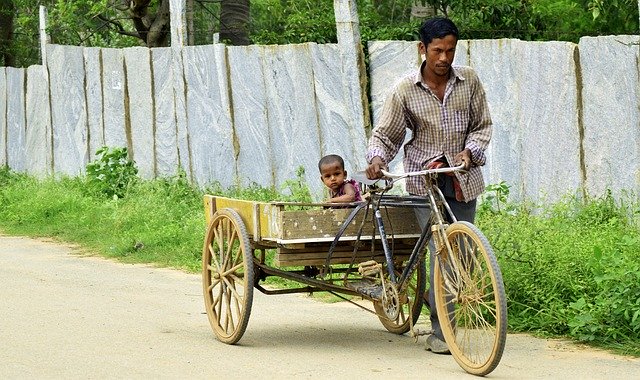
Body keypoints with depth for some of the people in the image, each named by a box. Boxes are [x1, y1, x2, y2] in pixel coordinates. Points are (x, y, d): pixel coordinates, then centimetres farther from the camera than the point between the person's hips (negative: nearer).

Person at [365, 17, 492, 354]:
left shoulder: (468, 81, 2)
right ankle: (441, 333, -12)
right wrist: (377, 159, -20)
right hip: (425, 179, -3)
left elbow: (482, 125, 8)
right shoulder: (405, 90, -5)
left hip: (463, 177, 3)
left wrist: (469, 151, -11)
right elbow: (385, 135, 0)